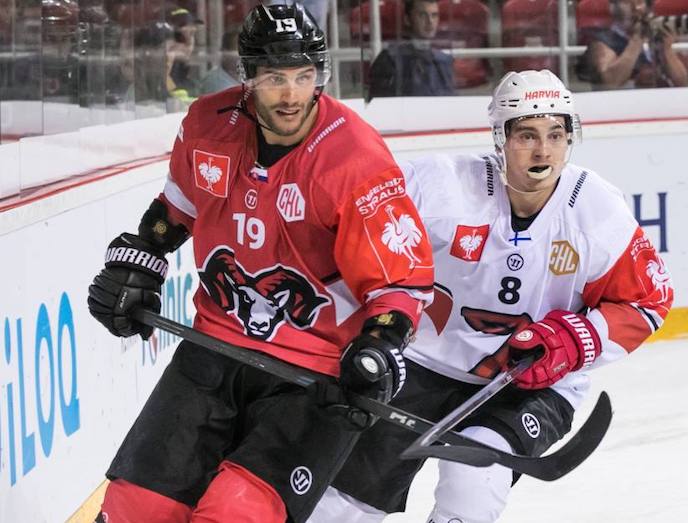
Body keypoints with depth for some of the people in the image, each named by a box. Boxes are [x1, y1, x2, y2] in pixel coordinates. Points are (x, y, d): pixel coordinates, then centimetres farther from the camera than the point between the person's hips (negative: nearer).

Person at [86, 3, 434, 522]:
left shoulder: (356, 159, -19)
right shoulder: (208, 126, -3)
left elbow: (403, 274, -13)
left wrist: (383, 340, -28)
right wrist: (135, 262, 17)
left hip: (319, 375, -5)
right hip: (215, 349, 5)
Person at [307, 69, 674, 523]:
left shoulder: (598, 210, -14)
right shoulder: (440, 184, -19)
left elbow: (646, 301, -4)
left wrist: (573, 341, -19)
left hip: (538, 385, -1)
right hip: (428, 362, 1)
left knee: (474, 473, -29)